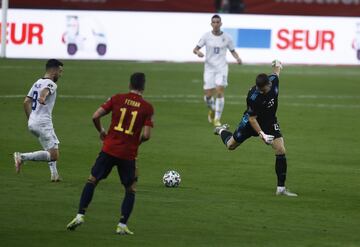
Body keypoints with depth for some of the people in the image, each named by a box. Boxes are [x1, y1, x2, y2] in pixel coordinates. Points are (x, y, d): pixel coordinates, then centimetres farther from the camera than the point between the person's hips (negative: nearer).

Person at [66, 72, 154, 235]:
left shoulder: (117, 99, 2)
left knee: (92, 180, 12)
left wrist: (101, 132, 16)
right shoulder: (147, 108, -2)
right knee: (130, 189, 14)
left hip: (109, 149, 1)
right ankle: (122, 225, 5)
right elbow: (146, 135, -9)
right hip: (129, 154, -1)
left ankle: (80, 215, 2)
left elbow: (95, 116, -3)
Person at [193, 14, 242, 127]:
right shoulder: (206, 36, 0)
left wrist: (238, 58, -10)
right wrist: (198, 52, -24)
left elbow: (233, 51, 11)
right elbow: (195, 49, 0)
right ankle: (212, 110, 33)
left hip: (222, 68, -1)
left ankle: (217, 119, -9)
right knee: (208, 96, -2)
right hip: (209, 68, 1)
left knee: (220, 92, -17)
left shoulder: (227, 37, 0)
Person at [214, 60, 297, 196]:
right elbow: (252, 118, -24)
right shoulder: (253, 97, -35)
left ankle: (281, 188, -7)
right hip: (252, 122, -3)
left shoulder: (274, 80, -23)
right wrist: (261, 134, -32)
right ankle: (222, 131, 56)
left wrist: (277, 64, 26)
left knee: (281, 151, -14)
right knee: (231, 145, 18)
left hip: (270, 122, 3)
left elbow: (277, 68, 3)